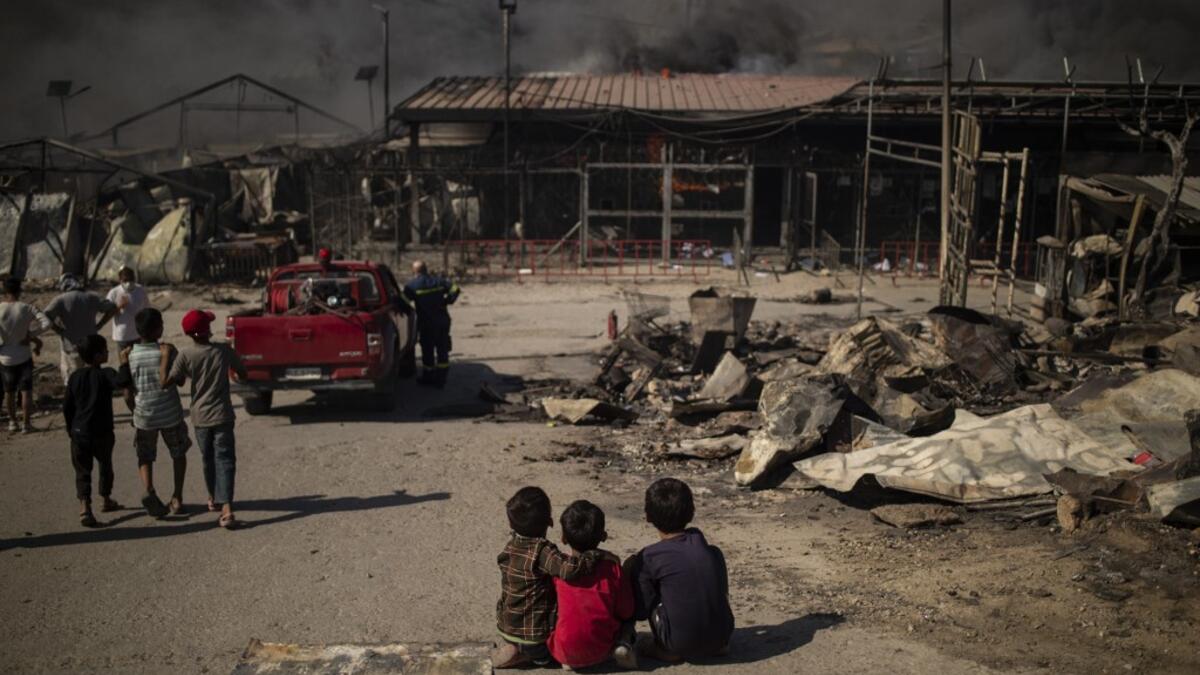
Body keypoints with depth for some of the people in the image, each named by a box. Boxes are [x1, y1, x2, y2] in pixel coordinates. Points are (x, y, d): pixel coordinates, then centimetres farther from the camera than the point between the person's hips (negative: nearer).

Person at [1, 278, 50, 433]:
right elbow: (46, 323, -20)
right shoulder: (26, 308, -12)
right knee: (26, 391, 7)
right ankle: (26, 423, 7)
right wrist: (31, 335, -12)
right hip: (24, 356, -1)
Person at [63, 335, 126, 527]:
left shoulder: (75, 377, 1)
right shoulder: (105, 374, -13)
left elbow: (67, 407, 5)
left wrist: (70, 429, 17)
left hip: (79, 432, 3)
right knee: (105, 466, 20)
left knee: (83, 471, 6)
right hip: (102, 432, -2)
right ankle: (105, 501, 35)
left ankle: (85, 508, -8)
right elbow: (122, 382, -36)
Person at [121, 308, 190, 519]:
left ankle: (149, 491, -12)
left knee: (145, 457, 15)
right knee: (178, 453, 19)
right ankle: (177, 498, 16)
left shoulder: (129, 355, -5)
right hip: (170, 413, -1)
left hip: (144, 415, 2)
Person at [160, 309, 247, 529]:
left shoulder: (185, 355, -9)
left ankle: (214, 499, 39)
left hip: (200, 417, 2)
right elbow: (243, 373, 4)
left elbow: (166, 382, -14)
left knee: (208, 459, 21)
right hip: (222, 415, -1)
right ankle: (226, 509, -18)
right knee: (224, 461, -4)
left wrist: (165, 356, -4)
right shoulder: (223, 350, -8)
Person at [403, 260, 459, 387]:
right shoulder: (438, 281, 6)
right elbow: (454, 289, 3)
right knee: (442, 350, 10)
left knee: (427, 351, 10)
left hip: (426, 323, -4)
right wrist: (446, 301, 8)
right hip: (443, 321, 4)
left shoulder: (412, 286, -8)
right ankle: (441, 379, 13)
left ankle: (428, 377, 20)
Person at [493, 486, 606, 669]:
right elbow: (569, 568, -39)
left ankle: (510, 648, 12)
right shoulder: (542, 551, -23)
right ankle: (524, 654, 7)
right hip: (535, 633, -5)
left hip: (506, 628, 6)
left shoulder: (510, 547, 0)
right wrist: (597, 555, -25)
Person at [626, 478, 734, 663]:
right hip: (721, 638, 5)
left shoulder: (649, 557, -9)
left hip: (681, 645, -5)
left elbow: (641, 612, -5)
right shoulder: (712, 552, 4)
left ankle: (665, 649, 6)